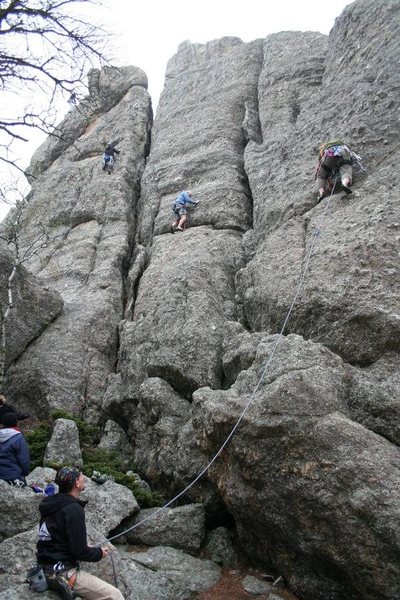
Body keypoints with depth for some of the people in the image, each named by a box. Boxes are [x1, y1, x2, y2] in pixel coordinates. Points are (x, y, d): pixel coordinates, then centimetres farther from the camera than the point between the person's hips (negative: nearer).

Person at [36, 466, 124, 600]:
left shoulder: (52, 503, 8)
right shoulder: (74, 509, -19)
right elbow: (79, 552, -18)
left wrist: (87, 548, 14)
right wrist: (99, 553, 0)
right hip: (63, 572, -9)